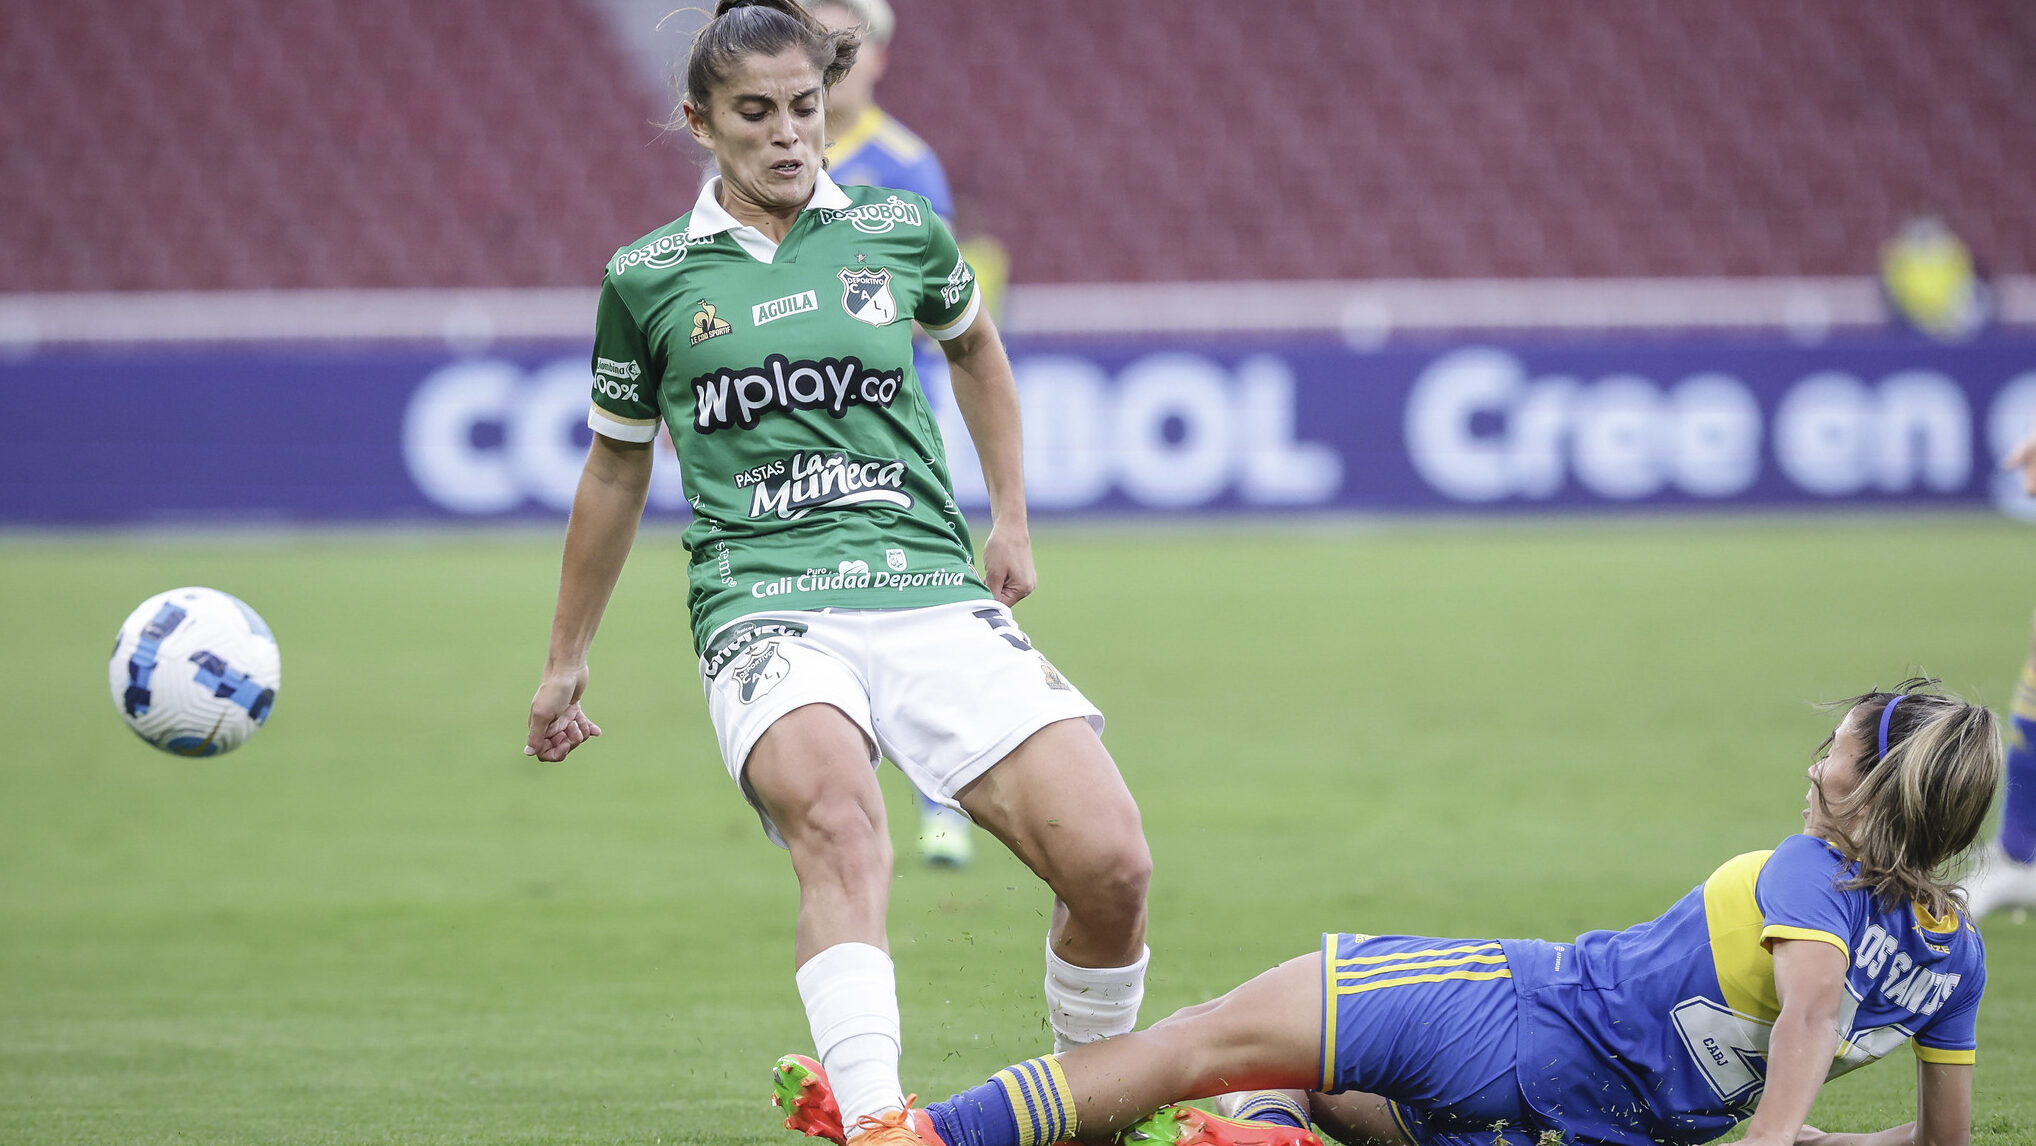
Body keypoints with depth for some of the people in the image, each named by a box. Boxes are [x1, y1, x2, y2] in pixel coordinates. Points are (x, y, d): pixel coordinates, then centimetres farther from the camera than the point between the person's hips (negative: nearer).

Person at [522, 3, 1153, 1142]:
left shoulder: (898, 230, 10)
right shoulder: (649, 279, 8)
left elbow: (975, 344, 32)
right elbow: (617, 471, 22)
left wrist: (1011, 522, 30)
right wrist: (567, 659, 29)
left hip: (933, 588, 2)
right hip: (766, 606, -2)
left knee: (1110, 865, -16)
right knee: (834, 812, -37)